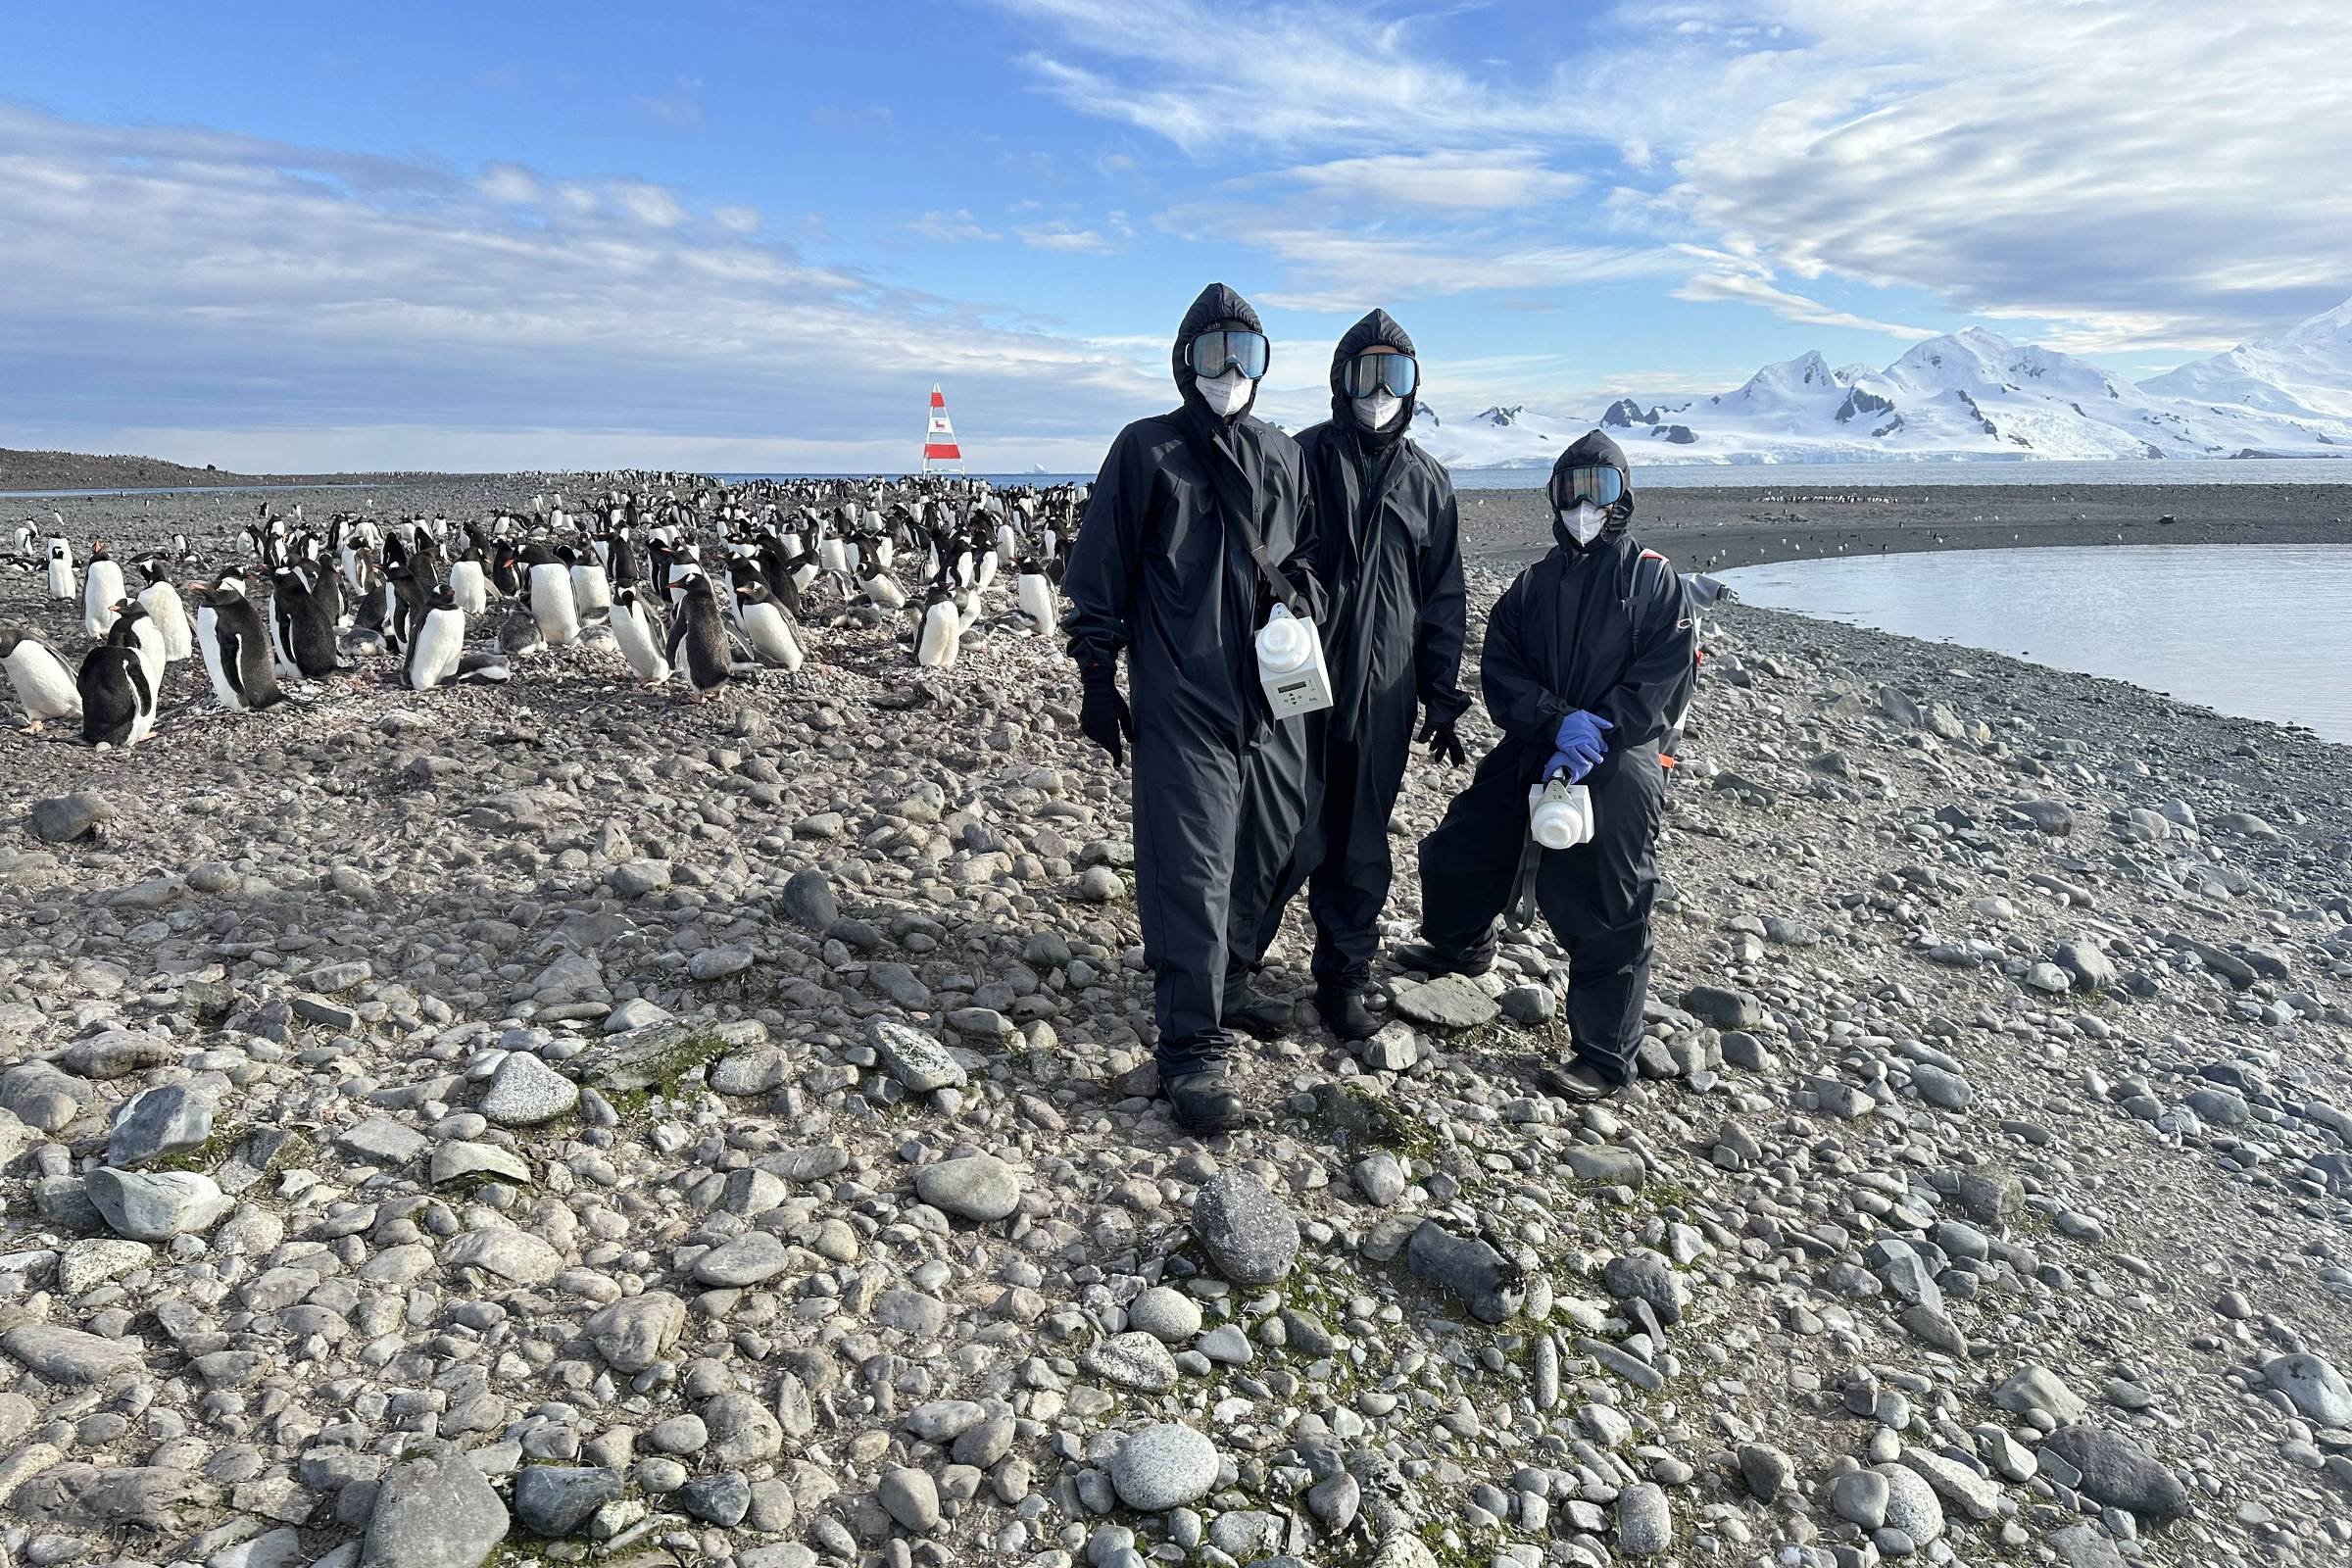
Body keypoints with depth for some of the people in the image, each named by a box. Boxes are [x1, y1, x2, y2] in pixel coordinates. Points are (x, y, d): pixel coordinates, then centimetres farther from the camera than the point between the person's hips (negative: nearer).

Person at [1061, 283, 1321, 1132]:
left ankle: (1228, 974, 37)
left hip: (1271, 695, 6)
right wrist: (1097, 679, -4)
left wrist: (1299, 588, 7)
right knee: (1189, 870, -10)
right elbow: (1100, 573, 0)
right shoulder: (1147, 450, 1)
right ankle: (1191, 1047, -6)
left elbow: (1308, 551, 27)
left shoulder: (1283, 456, 15)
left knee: (1270, 849, 13)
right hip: (1180, 702, -5)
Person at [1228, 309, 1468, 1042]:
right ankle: (1227, 968, 7)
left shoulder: (1427, 480, 12)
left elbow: (1442, 598, 14)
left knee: (1361, 841, 9)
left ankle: (1344, 979, 22)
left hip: (1383, 691, 4)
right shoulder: (1302, 457, 2)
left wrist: (1443, 701, 10)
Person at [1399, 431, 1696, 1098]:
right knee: (1456, 852, 14)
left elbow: (1662, 679, -10)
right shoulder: (1535, 582, 13)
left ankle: (1605, 1060, 8)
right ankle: (1461, 946, 46)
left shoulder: (1655, 580, -1)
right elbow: (1497, 668, 1)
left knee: (1602, 915, -5)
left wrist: (1591, 737, -19)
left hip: (1617, 764, -5)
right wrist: (1559, 721, -16)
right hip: (1530, 753, 5)